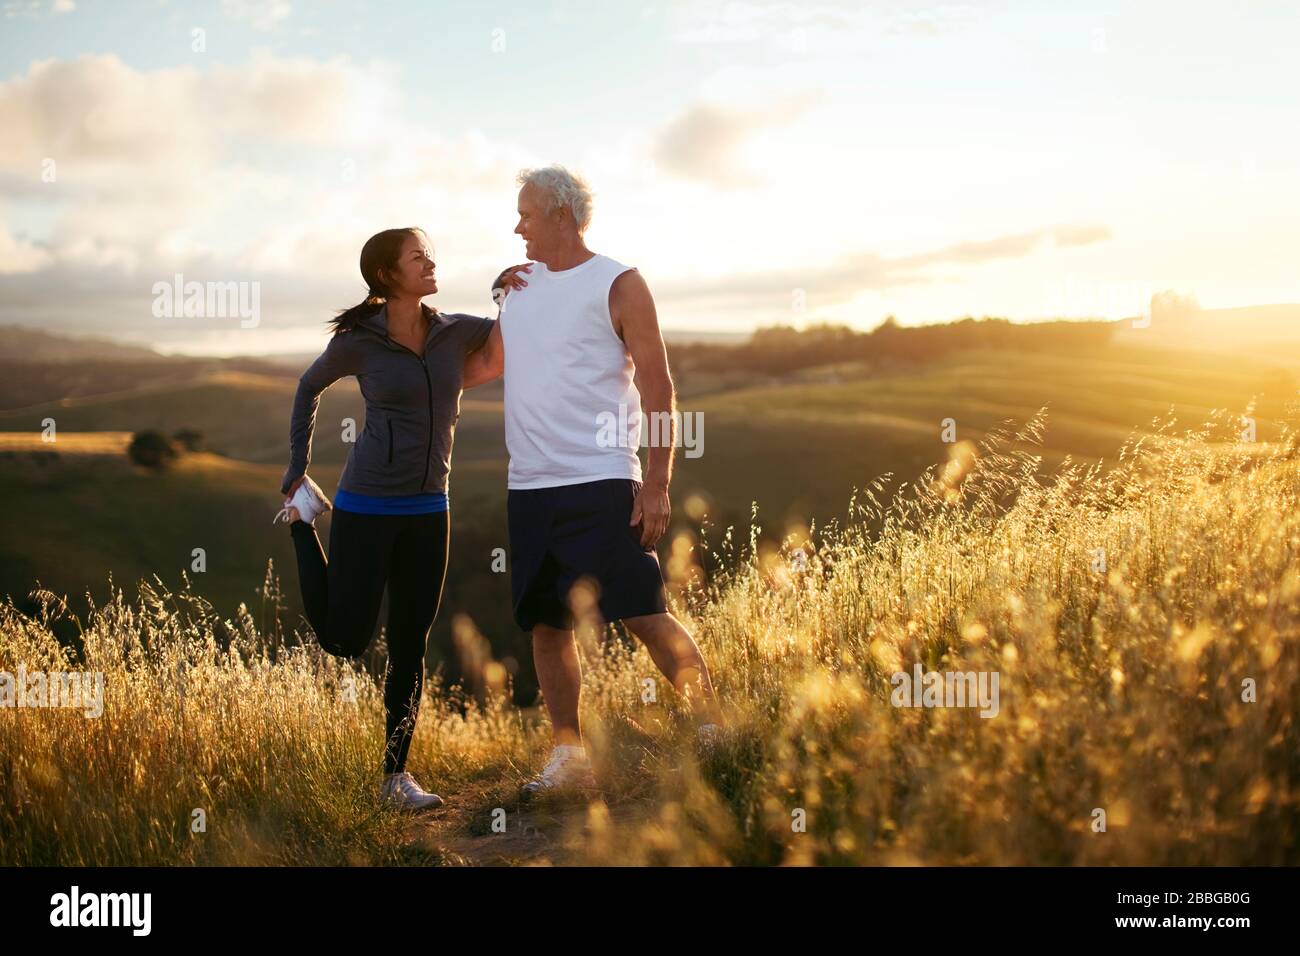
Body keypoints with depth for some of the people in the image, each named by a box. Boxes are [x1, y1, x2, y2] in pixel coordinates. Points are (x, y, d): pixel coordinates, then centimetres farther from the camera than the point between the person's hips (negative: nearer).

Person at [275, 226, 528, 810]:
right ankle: (302, 518, 25)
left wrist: (513, 286, -9)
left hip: (427, 510, 3)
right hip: (366, 506, -3)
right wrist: (297, 467, 11)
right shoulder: (356, 342, -8)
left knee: (410, 646, 7)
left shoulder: (457, 333, 0)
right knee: (344, 641, 4)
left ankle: (396, 775, 18)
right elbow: (309, 387, 11)